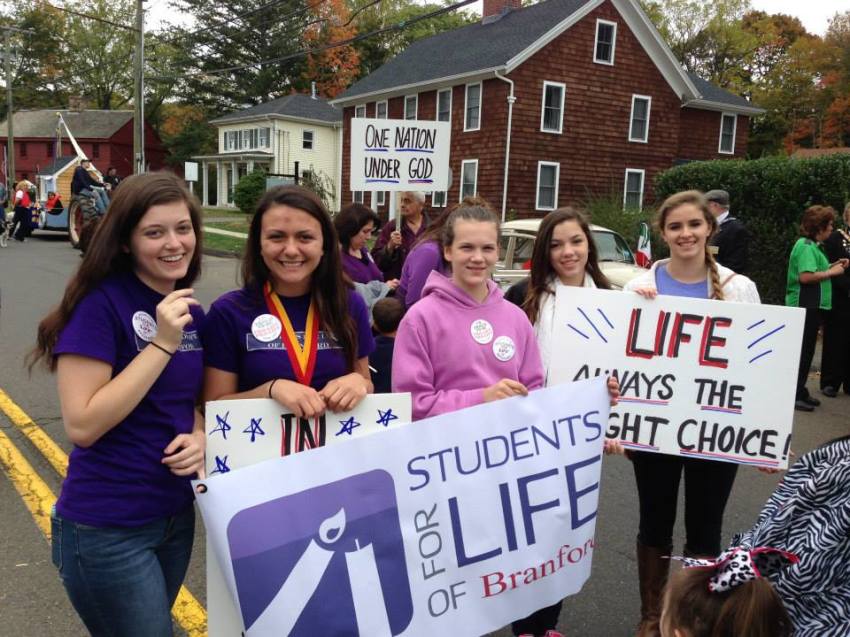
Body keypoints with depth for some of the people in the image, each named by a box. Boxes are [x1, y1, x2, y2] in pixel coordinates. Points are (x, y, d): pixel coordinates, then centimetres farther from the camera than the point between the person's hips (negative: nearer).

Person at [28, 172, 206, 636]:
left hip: (176, 515, 7)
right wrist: (162, 344, -26)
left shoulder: (191, 312, 3)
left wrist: (198, 438, -7)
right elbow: (82, 424, -22)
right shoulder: (101, 302, -17)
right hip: (107, 530, -7)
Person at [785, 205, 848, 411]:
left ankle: (800, 392, 22)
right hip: (806, 305, -10)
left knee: (805, 351, 14)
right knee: (803, 351, -5)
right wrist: (831, 272, -14)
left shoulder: (811, 245, 16)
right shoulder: (806, 246, -15)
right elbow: (805, 276, -25)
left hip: (809, 305, 10)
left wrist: (832, 266, 9)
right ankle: (794, 395, 0)